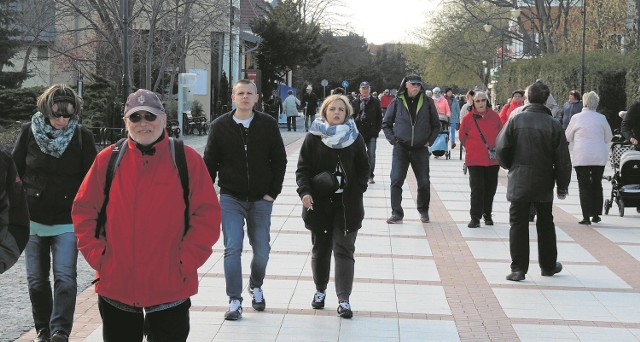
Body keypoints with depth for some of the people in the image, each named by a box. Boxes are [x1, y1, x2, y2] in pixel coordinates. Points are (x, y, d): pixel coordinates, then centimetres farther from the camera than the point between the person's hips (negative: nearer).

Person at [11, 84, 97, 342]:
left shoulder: (83, 137, -6)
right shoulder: (29, 131, -3)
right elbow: (15, 171, 6)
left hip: (67, 221, -2)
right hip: (33, 219, 2)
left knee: (65, 278, -13)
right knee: (36, 280, 9)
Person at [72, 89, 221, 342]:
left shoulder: (187, 159, -2)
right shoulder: (108, 159, 2)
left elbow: (207, 216, -3)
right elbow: (83, 210, 6)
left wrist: (185, 262, -9)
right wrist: (98, 256, -3)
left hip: (170, 289, -2)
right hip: (115, 287, 2)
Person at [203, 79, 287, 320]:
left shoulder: (268, 125, -1)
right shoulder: (220, 126, -2)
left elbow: (279, 160, 4)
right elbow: (210, 163, 3)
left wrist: (273, 192, -2)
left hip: (261, 200, 1)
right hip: (231, 199, -1)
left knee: (262, 251, 8)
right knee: (232, 249, -7)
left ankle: (256, 287, 35)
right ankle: (234, 301, 0)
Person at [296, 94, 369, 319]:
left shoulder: (355, 139, 3)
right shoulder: (313, 138, 1)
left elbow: (363, 170, 8)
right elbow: (302, 168, 0)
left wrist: (357, 192, -7)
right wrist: (305, 192, -15)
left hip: (346, 204, -1)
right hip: (319, 203, 1)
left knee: (344, 249, -5)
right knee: (320, 248, 12)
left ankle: (343, 299, -4)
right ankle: (320, 290, 31)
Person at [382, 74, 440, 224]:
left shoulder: (427, 102, 3)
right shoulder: (397, 102, 1)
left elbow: (436, 125, 13)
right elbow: (386, 124, 10)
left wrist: (429, 141, 4)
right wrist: (393, 140, -1)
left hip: (421, 150, 1)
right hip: (401, 149, -1)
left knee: (424, 183, 6)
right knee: (396, 181, -7)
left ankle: (423, 211, 25)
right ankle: (396, 213, -1)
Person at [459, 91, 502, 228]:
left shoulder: (494, 116, 2)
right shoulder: (468, 118, -4)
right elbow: (463, 137, 6)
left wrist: (496, 149, 8)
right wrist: (472, 149, 6)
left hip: (493, 159, 3)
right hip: (475, 160, -3)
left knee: (490, 188, 11)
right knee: (477, 188, -7)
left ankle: (487, 215, 27)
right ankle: (475, 218, -3)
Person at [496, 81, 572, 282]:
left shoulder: (516, 120, -7)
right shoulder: (553, 125, -5)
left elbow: (501, 148, -7)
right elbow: (563, 159, -2)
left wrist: (509, 167, 13)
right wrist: (562, 186, 8)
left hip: (519, 182, -1)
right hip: (544, 184, 1)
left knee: (518, 224, 4)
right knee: (545, 224, 17)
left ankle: (518, 269, 0)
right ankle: (548, 266, 27)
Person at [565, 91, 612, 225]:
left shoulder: (576, 117, -7)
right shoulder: (601, 118, -2)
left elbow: (567, 137, 4)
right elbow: (608, 138, 8)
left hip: (581, 157, -2)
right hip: (600, 157, 2)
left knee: (584, 185, 2)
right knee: (597, 184, 14)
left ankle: (586, 217, -2)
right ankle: (596, 215, 19)